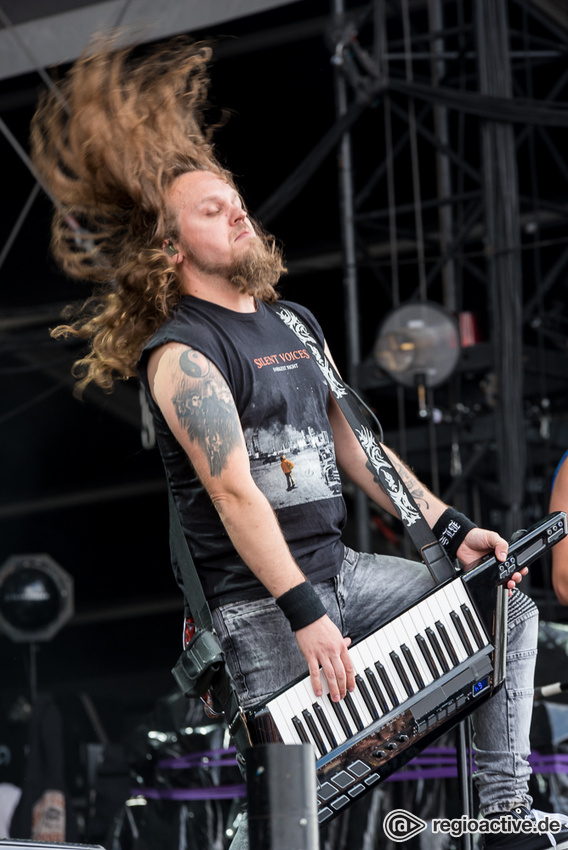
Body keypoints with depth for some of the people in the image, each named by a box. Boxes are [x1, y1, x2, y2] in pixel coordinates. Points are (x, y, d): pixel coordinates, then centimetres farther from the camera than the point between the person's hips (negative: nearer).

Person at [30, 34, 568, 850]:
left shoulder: (295, 322, 14)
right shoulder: (183, 352, -13)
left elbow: (352, 442, 17)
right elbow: (235, 493, -22)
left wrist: (450, 528, 8)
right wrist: (304, 613, -29)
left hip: (340, 567, 8)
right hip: (259, 601, -8)